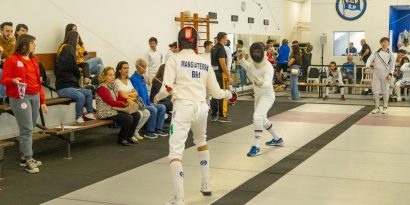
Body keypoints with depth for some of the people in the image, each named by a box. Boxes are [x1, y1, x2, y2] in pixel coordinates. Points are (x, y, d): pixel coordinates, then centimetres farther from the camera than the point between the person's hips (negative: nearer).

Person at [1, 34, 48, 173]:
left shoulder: (34, 60, 15)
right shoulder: (12, 60, -5)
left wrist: (42, 101, 15)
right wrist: (13, 81, -27)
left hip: (35, 97, 7)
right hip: (20, 98, -7)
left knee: (30, 129, 9)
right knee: (27, 129, -10)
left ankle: (24, 157, 19)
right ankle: (29, 160, -7)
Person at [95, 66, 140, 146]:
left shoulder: (113, 85, 13)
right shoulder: (102, 88, -14)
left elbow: (119, 97, 13)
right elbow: (111, 102, -20)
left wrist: (128, 99, -9)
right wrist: (126, 104, -20)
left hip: (114, 109, 9)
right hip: (106, 112, -9)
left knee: (136, 115, -6)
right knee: (128, 118, -25)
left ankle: (129, 136, 8)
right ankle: (121, 139, -6)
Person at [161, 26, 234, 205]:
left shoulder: (174, 59, 0)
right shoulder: (205, 63, 13)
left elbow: (167, 88, -12)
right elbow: (215, 92, 17)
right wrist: (229, 94, 37)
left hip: (183, 108, -5)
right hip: (201, 108, 5)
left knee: (175, 153, -7)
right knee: (201, 141, 33)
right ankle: (206, 185, 35)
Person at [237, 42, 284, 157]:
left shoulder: (268, 67, -26)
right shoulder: (255, 63, -3)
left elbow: (268, 83, -42)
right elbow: (250, 69, 21)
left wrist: (261, 83, -64)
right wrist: (241, 60, 6)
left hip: (267, 96, -9)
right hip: (258, 95, 9)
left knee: (257, 117, -29)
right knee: (262, 120, 23)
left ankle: (256, 147, -29)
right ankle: (277, 139, 45)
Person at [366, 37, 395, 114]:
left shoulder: (390, 54, 3)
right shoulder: (376, 53, 5)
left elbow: (392, 65, 3)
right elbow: (370, 59, -5)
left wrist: (390, 74, -10)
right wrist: (367, 66, -25)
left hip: (385, 75, -1)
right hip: (376, 74, 1)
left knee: (385, 92, 3)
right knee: (375, 92, 2)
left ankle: (385, 108, 15)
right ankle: (377, 108, 14)